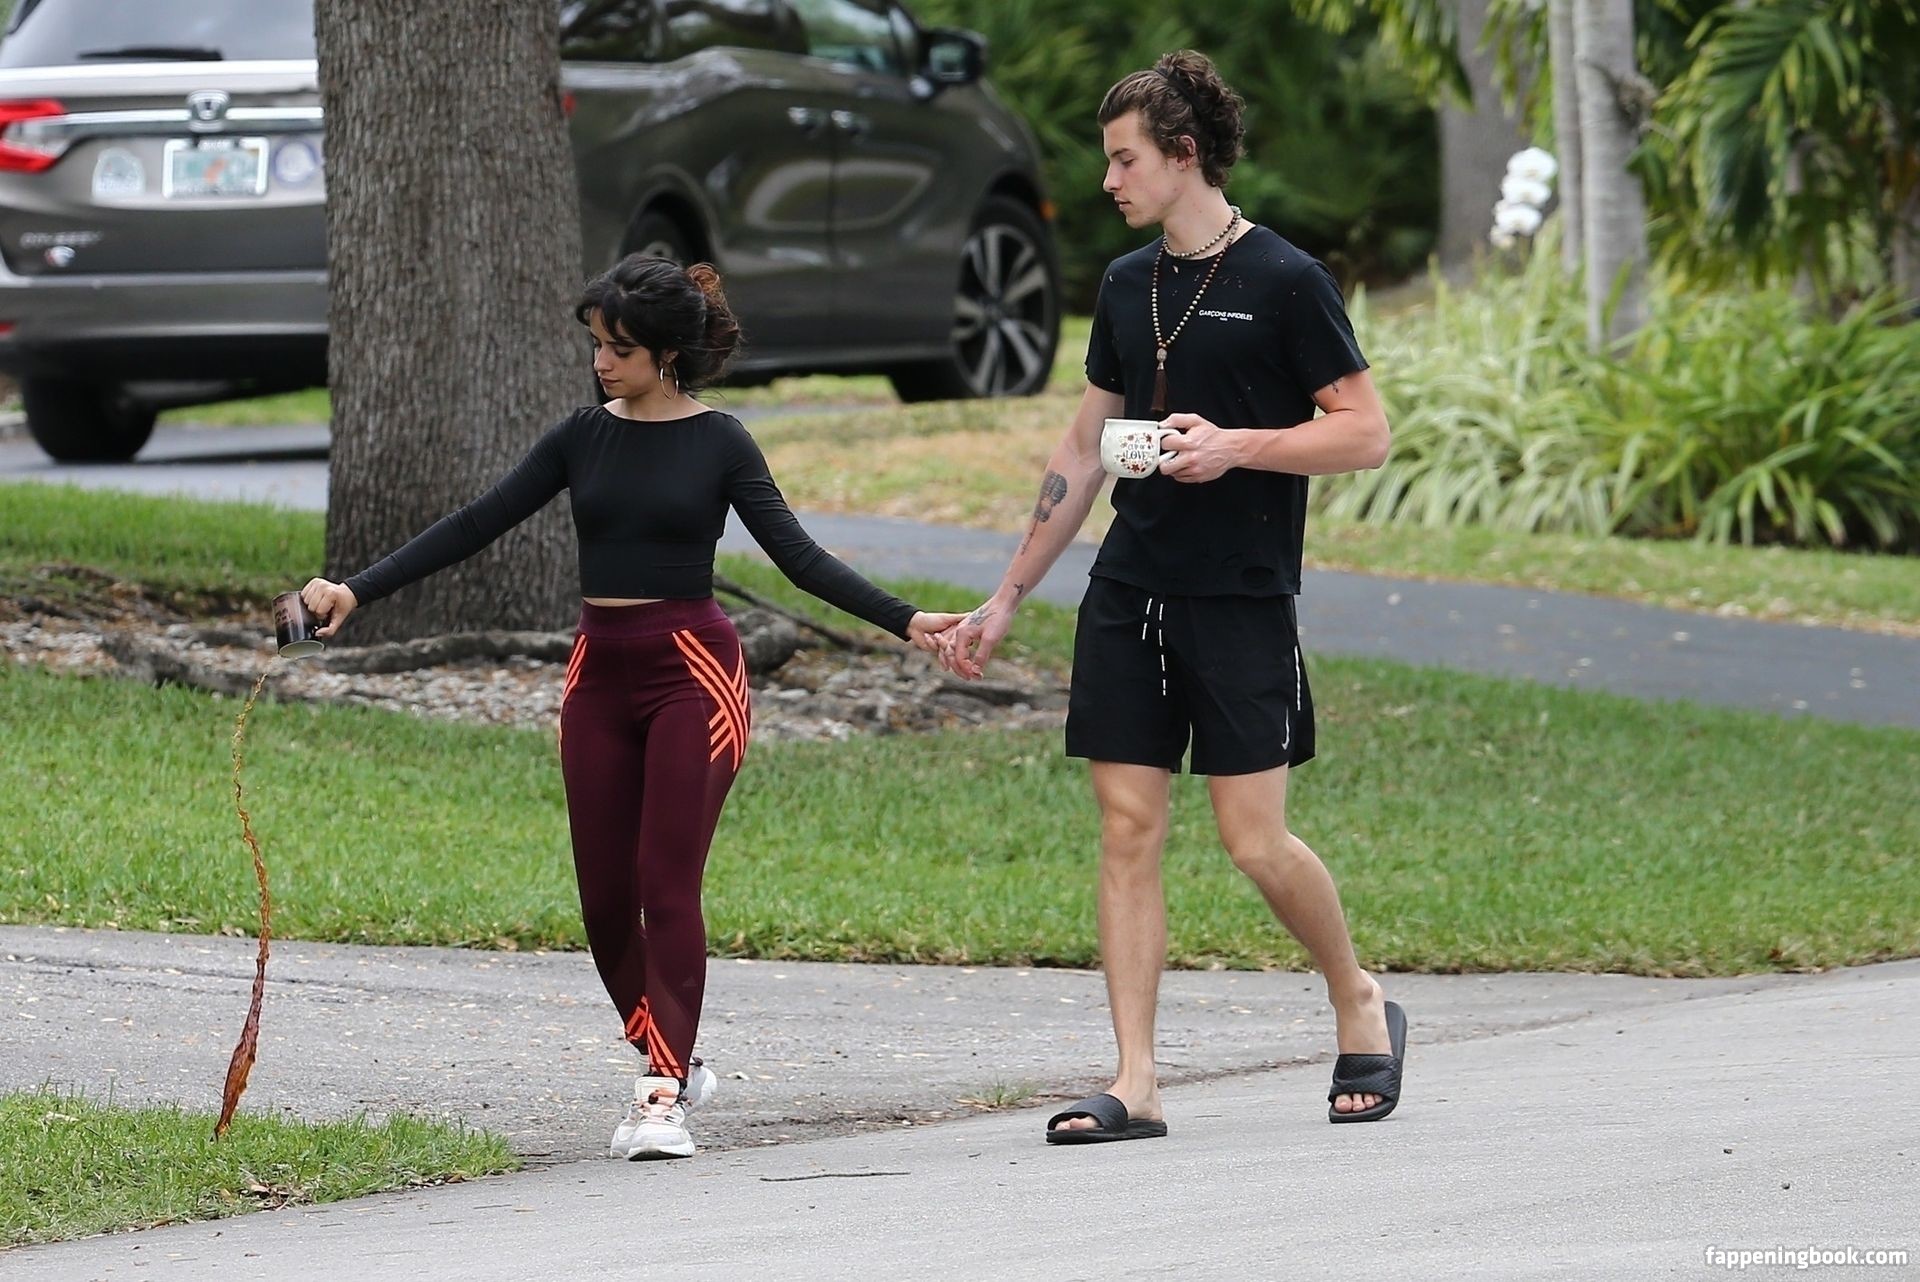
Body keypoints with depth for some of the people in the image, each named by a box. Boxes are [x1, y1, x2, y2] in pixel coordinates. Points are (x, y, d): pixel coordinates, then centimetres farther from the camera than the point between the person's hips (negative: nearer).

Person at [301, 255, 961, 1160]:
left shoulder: (718, 443, -3)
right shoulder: (585, 437, 7)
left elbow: (798, 556, -5)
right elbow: (477, 525, 7)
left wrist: (903, 620, -16)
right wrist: (358, 591, 1)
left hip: (691, 671, -5)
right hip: (600, 672, 5)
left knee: (667, 883, -12)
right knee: (604, 897, 4)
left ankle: (664, 1095, -10)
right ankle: (675, 1064, 22)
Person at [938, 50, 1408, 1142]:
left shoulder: (1284, 282, -7)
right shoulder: (1128, 286, 12)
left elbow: (1366, 434, -7)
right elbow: (1085, 453, 19)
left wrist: (1235, 445, -19)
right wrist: (1007, 600, 18)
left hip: (1243, 600, -6)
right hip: (1130, 592, 6)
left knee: (1255, 837, -7)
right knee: (1129, 825, 0)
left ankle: (1362, 1003, 20)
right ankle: (1136, 1085, 0)